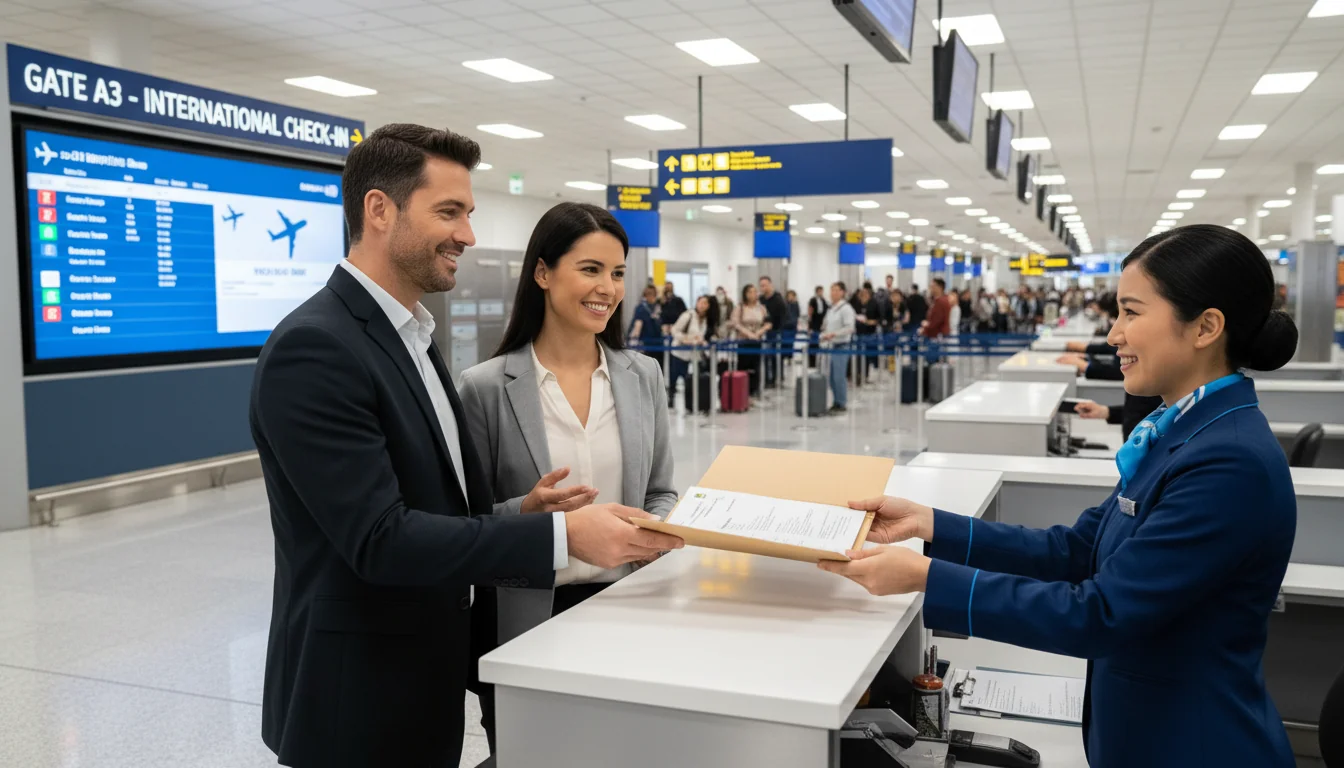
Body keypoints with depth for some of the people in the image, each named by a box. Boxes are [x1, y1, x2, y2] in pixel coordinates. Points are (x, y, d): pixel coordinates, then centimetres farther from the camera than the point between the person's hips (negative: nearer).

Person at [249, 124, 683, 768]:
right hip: (359, 697, -8)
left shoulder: (409, 336, 10)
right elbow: (379, 539, -25)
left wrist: (522, 515, -6)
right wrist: (562, 535, -26)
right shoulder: (312, 349, -20)